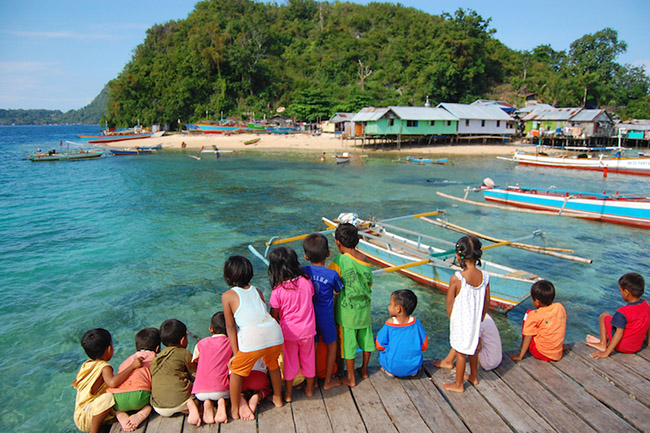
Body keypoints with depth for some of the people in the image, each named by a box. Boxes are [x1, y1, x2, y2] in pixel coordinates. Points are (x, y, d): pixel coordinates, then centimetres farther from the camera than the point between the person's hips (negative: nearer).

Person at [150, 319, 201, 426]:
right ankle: (191, 405, -14)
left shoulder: (156, 358, 22)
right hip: (180, 400, -4)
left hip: (159, 408, 4)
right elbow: (195, 376, 6)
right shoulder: (185, 353, 4)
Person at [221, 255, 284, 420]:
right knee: (273, 364, 34)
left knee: (236, 371, 22)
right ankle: (277, 398, 50)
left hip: (252, 338, -5)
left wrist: (235, 353, 10)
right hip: (275, 333, 5)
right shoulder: (257, 291, 21)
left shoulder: (227, 296, 8)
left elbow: (230, 326, 6)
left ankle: (235, 410, 33)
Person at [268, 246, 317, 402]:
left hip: (288, 331, -2)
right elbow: (311, 300, 3)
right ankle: (310, 389, 39)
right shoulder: (306, 281, -11)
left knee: (289, 362, 16)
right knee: (308, 359, 21)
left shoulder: (278, 290, -18)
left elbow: (274, 315, -9)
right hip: (307, 329, 2)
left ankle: (288, 393, 31)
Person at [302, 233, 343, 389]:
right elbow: (339, 291, 0)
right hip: (325, 317, -3)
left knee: (313, 347, 19)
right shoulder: (332, 275, -17)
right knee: (331, 345, 18)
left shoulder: (303, 271, -10)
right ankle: (328, 381, 26)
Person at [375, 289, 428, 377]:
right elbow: (424, 346, 0)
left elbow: (380, 346, -7)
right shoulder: (416, 323, -8)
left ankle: (389, 371, 11)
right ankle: (414, 371, 17)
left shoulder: (389, 324, -15)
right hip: (414, 366, 3)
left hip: (393, 368, -2)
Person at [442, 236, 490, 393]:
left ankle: (458, 384, 26)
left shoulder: (456, 278, -24)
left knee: (460, 352, 10)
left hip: (461, 322, -5)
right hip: (475, 321, 5)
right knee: (473, 348, 25)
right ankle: (474, 377, 45)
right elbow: (487, 301, 2)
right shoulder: (484, 276, -10)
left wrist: (452, 319, 3)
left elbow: (449, 303, -15)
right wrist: (480, 319, 16)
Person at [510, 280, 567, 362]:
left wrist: (520, 356, -6)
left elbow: (528, 337, -13)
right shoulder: (560, 307, -1)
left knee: (528, 313, 4)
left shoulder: (535, 316, -15)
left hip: (541, 354, -6)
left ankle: (523, 348, 10)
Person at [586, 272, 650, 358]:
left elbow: (619, 333, -27)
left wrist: (606, 353, -23)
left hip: (622, 347, -7)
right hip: (637, 347, 7)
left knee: (604, 316, 5)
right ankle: (608, 342, 22)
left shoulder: (623, 312, -26)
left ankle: (603, 344, 8)